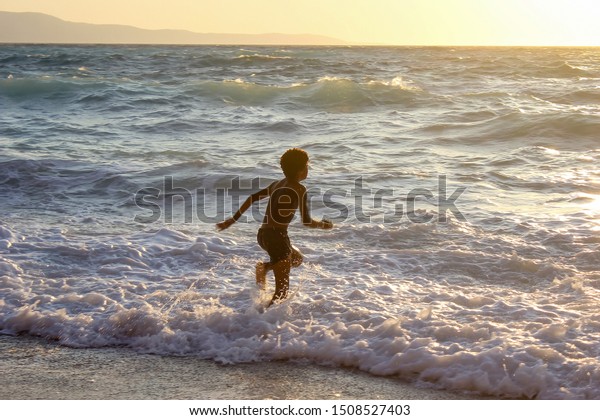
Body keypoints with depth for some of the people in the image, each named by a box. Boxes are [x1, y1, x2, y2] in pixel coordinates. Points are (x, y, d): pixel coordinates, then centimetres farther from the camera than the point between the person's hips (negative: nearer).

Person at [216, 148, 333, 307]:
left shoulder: (277, 185, 15)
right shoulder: (299, 189, -7)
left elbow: (252, 198, 14)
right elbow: (306, 222, -10)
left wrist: (233, 219, 17)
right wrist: (324, 225, 8)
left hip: (263, 235, 8)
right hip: (277, 236, -8)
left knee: (297, 258, 32)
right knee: (282, 291, -1)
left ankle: (265, 267, 8)